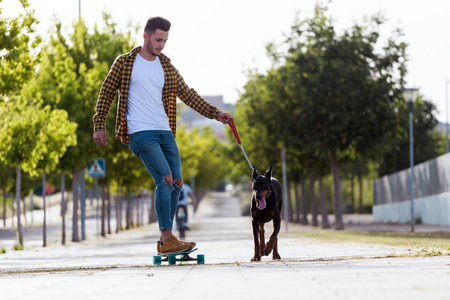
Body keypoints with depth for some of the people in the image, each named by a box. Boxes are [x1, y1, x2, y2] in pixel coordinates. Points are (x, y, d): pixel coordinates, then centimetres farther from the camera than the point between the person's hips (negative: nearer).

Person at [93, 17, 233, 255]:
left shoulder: (167, 67, 14)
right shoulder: (124, 63, 2)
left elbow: (187, 94, 12)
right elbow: (106, 93, 7)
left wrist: (214, 113, 2)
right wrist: (99, 126, 1)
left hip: (165, 133, 6)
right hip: (140, 133, -6)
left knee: (177, 183, 1)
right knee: (165, 179, -19)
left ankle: (164, 241, 10)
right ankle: (167, 238, -17)